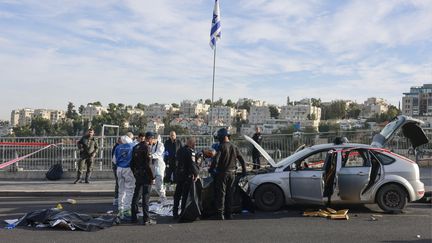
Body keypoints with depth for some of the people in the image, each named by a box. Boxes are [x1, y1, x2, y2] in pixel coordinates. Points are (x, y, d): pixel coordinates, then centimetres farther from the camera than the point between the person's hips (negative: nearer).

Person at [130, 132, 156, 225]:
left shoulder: (135, 147, 12)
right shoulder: (146, 147, -14)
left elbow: (132, 163, 16)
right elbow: (147, 164, -19)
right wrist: (152, 176, -14)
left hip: (138, 175, 8)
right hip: (145, 176, -8)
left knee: (136, 196, 14)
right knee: (145, 197, -4)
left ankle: (134, 217, 22)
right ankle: (146, 219, 0)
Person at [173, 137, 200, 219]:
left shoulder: (180, 150, 11)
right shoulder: (190, 151, -15)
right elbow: (192, 164, -22)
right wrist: (196, 174, -14)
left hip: (179, 174, 8)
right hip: (187, 175, -8)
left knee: (177, 194, 14)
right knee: (185, 195, 0)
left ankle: (175, 213, 19)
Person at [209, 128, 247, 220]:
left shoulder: (221, 146, -11)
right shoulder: (234, 147, 7)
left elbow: (216, 160, -20)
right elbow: (242, 160, 8)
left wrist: (211, 169, -8)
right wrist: (244, 171, 19)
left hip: (222, 173, -5)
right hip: (232, 173, 5)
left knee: (221, 194, 0)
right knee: (230, 194, 12)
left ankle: (220, 214, -1)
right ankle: (229, 214, 16)